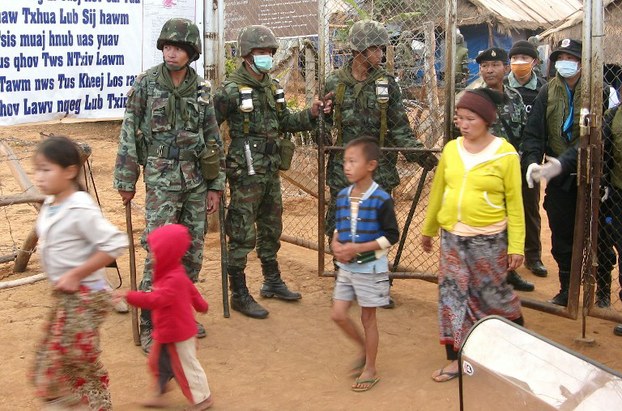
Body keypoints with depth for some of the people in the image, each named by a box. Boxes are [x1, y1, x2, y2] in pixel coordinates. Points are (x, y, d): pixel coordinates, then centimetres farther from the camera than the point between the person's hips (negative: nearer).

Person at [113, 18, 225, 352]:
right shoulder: (146, 84, -5)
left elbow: (213, 139, 9)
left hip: (196, 178, 4)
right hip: (161, 178, -4)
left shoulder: (201, 89, 5)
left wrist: (216, 186, 7)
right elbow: (129, 134, -2)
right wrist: (126, 181, -3)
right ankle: (150, 325, 1)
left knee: (193, 251, 9)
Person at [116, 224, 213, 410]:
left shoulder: (173, 279, -30)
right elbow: (191, 290, 18)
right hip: (167, 331, 10)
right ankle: (160, 394, 35)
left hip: (178, 333, -10)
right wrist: (200, 304, 34)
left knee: (185, 366, 6)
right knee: (158, 361, 20)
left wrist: (129, 296, -44)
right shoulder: (171, 273, 4)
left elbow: (155, 299, -41)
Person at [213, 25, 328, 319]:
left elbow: (285, 122, 20)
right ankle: (239, 295, 8)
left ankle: (272, 282, 35)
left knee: (271, 230, 20)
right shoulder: (231, 90, -14)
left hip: (271, 171, 8)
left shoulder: (273, 87, 10)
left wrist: (310, 115, 6)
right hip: (245, 174, -8)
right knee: (242, 235, -2)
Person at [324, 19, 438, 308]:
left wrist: (418, 153, -10)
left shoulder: (387, 84, 2)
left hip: (379, 170, 1)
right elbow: (324, 122, 9)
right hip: (343, 169, 0)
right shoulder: (335, 83, 0)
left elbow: (399, 128, 2)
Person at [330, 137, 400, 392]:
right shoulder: (342, 196, 2)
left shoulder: (381, 199, -16)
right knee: (338, 314, 6)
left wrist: (358, 248, -21)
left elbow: (392, 236, -15)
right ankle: (364, 349, 31)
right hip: (346, 266, 6)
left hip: (370, 267, -6)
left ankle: (370, 368, 21)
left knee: (367, 317, 5)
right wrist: (335, 244, -8)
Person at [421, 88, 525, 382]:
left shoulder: (505, 154, -9)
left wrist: (516, 246, -8)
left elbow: (514, 203, -6)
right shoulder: (451, 149, 3)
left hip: (488, 240, -4)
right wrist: (428, 229, 19)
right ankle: (455, 360, 15)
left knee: (493, 292, 8)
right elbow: (437, 191, 13)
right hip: (452, 237, 4)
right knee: (452, 294, 5)